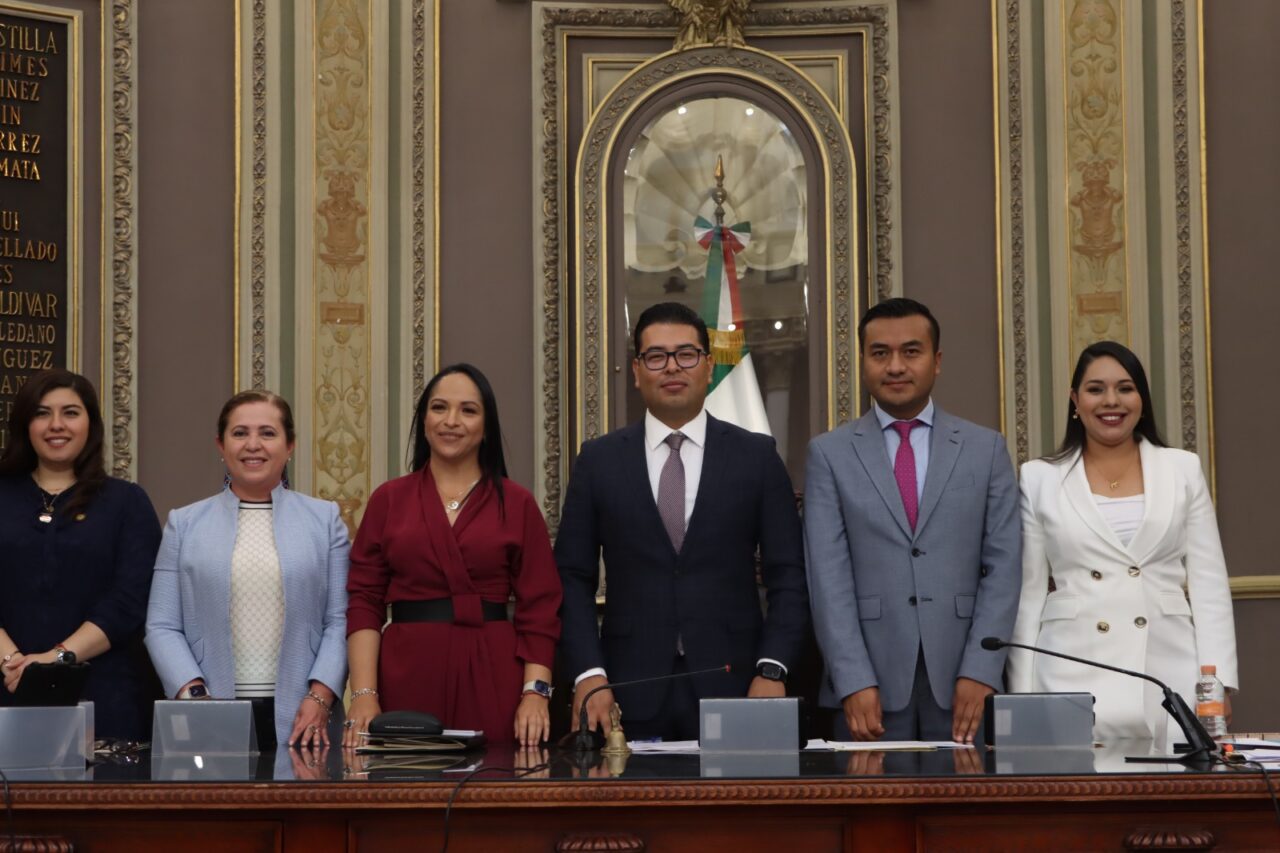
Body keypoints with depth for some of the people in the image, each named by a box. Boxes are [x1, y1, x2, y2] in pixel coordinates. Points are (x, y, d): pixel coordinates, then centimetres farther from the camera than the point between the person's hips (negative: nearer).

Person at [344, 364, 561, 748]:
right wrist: (364, 694, -6)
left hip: (493, 678, 0)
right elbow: (364, 602, 4)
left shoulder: (517, 504, 6)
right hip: (406, 678, 1)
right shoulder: (388, 500, 8)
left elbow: (539, 609, 3)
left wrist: (536, 693, -8)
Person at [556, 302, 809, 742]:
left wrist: (772, 670, -8)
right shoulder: (598, 460, 7)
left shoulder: (757, 457, 6)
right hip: (631, 695, 0)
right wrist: (588, 675, -6)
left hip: (732, 689, 0)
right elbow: (573, 580, 6)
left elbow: (788, 578, 4)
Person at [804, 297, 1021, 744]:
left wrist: (979, 673, -8)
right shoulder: (830, 454, 5)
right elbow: (828, 575, -2)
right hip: (871, 685, 0)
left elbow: (1003, 566, 3)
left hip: (962, 685, 1)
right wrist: (855, 683, -11)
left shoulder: (986, 449, 8)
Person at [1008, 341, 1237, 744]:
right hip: (1074, 682, -1)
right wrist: (1023, 696, 2)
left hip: (1170, 678, 1)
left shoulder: (1183, 470, 9)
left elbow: (1209, 584, 7)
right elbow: (1029, 595, 7)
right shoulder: (1040, 479, 7)